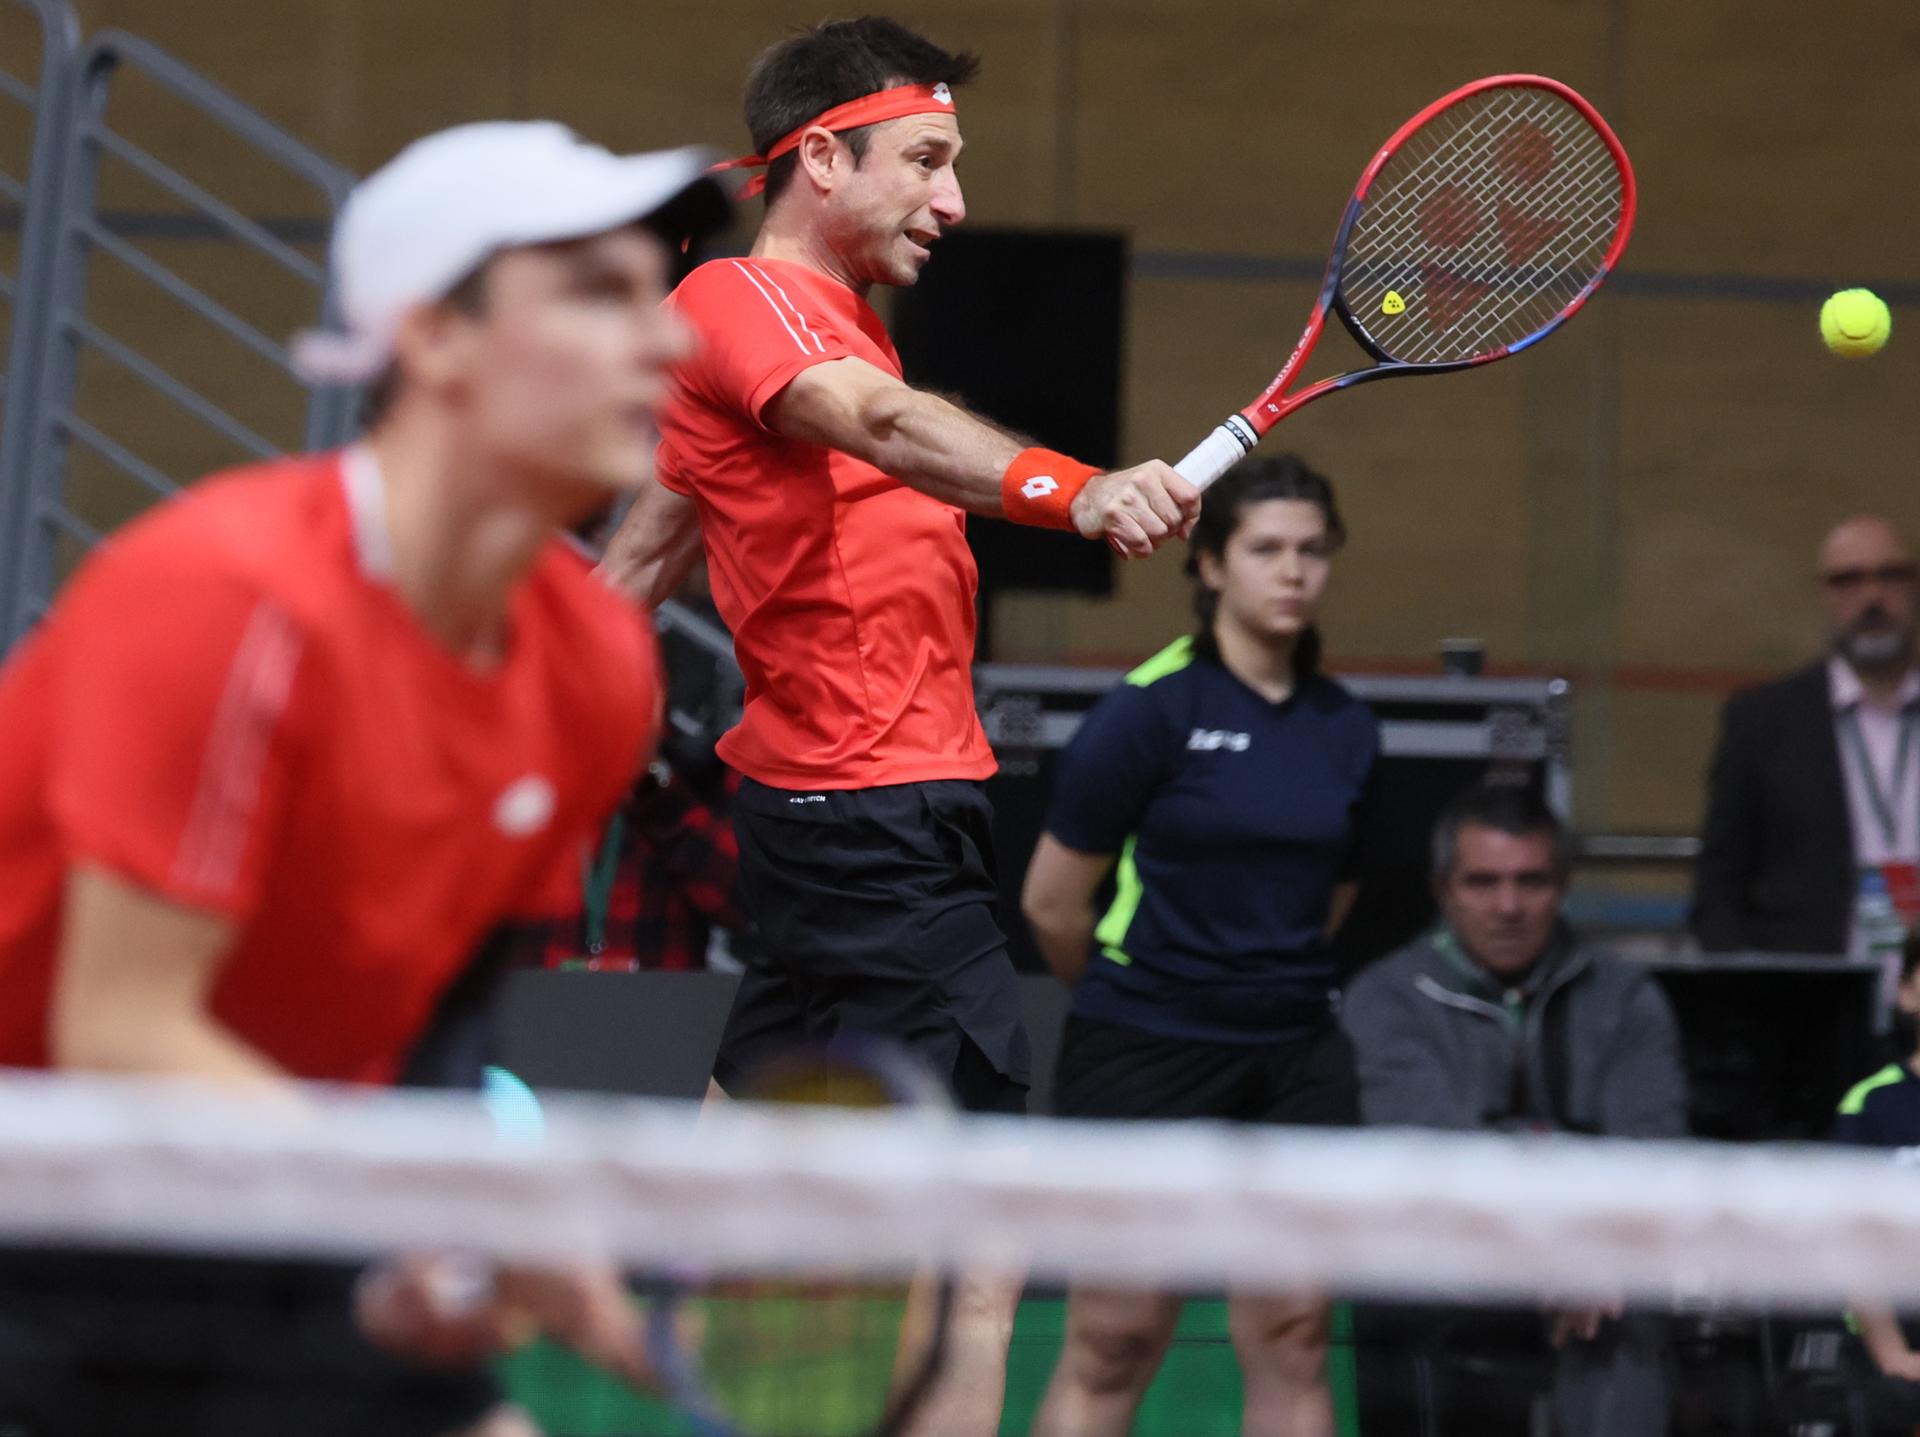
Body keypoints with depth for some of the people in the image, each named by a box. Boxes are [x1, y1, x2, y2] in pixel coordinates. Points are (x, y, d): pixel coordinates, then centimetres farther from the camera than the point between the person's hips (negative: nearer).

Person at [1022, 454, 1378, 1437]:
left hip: (1294, 1064, 5)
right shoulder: (1152, 709, -9)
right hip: (1142, 1062, -5)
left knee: (1291, 1339, 4)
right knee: (1114, 1345, -2)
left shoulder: (1347, 730, 7)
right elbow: (1050, 903, -4)